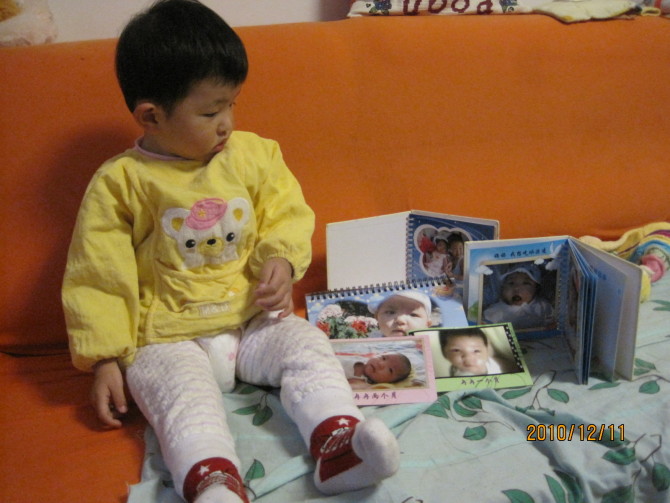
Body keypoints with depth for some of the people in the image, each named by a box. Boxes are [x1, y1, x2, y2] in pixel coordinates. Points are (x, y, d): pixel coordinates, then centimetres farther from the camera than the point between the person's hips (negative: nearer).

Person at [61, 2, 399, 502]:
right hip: (168, 338, -3)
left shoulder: (254, 154, 3)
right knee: (182, 393, -30)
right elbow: (98, 279, -3)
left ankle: (337, 443, -35)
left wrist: (281, 262, -12)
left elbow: (287, 215, 11)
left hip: (254, 318, 4)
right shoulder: (119, 183, -6)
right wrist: (105, 361, -7)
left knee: (307, 344, -20)